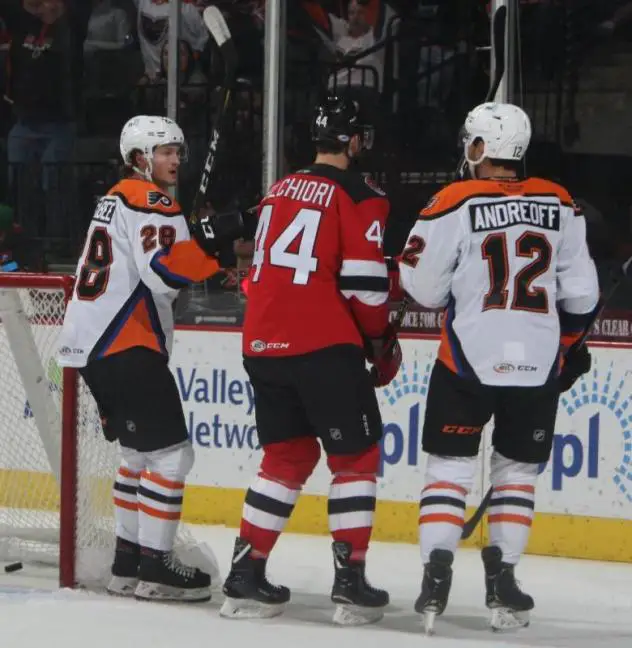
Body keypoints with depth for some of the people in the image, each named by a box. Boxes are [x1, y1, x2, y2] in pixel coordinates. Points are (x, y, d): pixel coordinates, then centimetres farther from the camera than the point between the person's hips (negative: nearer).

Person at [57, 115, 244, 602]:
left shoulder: (118, 199, 22)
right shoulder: (149, 202, -9)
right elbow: (163, 273, -23)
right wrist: (208, 239, -29)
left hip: (91, 344, 11)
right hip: (126, 348, -11)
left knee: (141, 452, 18)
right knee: (171, 453, -9)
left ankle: (128, 562, 19)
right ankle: (153, 568, -9)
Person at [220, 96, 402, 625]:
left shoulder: (280, 191, 16)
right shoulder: (357, 196, -6)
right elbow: (364, 281, -11)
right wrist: (381, 337, 5)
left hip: (263, 342, 7)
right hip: (323, 344, -7)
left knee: (288, 455, 17)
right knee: (356, 456, 4)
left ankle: (246, 574, 12)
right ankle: (351, 581, -2)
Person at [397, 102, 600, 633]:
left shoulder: (456, 203, -8)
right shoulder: (560, 205, 3)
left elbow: (425, 289, -5)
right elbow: (580, 293, 7)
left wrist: (409, 260, 15)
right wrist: (569, 346, 21)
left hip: (470, 360, -3)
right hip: (538, 365, 3)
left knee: (450, 464, 7)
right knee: (518, 470, 14)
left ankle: (437, 575, -3)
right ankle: (502, 579, 9)